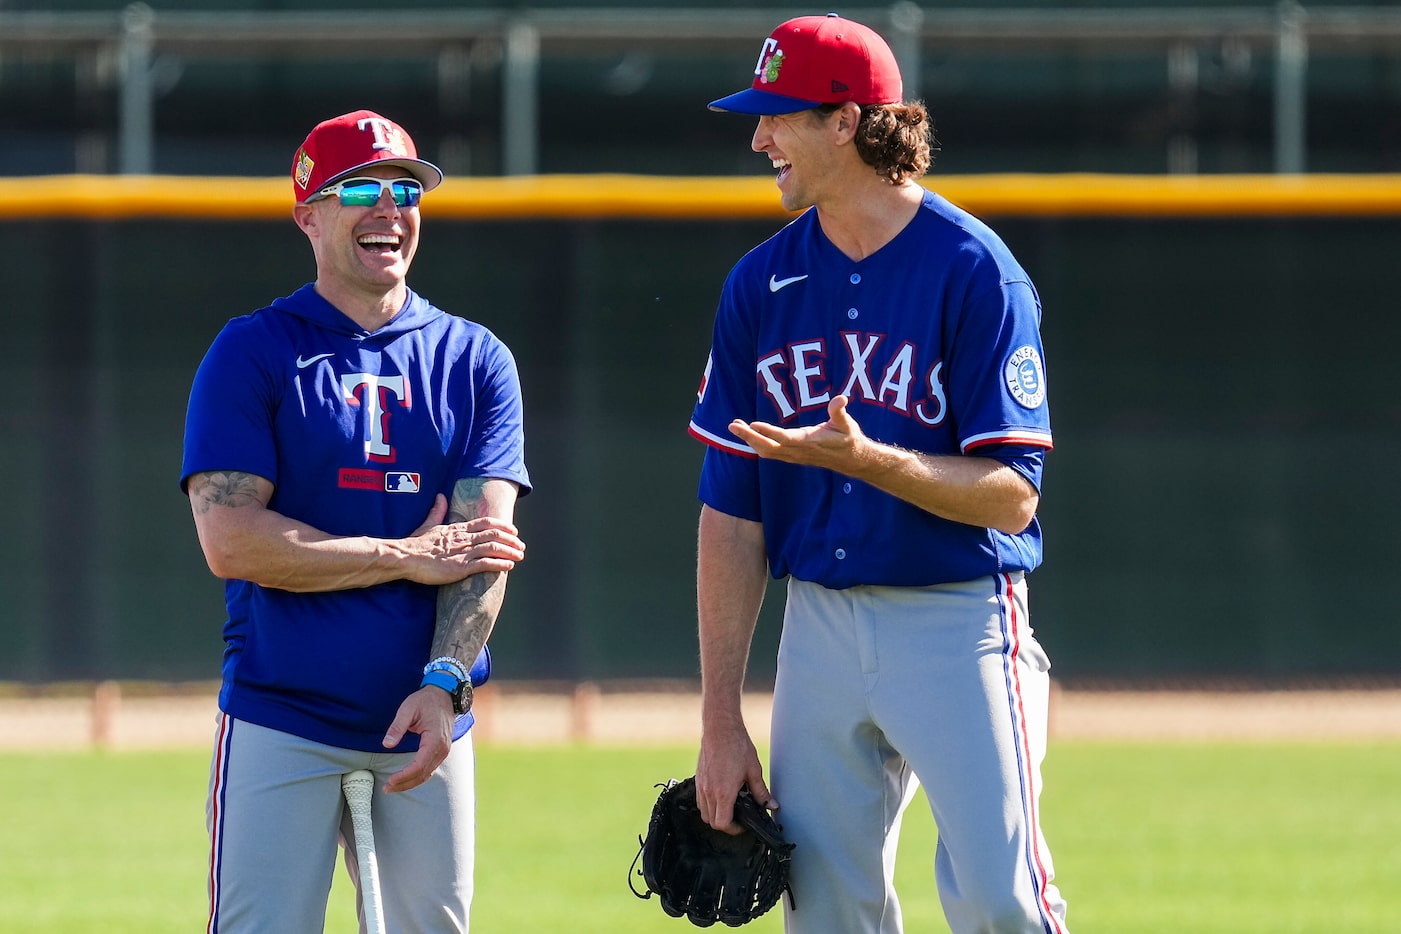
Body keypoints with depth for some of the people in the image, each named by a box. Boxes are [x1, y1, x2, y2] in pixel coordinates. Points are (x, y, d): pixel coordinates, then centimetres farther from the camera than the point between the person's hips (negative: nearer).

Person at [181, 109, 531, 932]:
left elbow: (483, 543, 0)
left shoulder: (475, 360, 10)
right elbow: (230, 540, -10)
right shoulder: (253, 354, 1)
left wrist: (444, 683, -15)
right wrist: (405, 556, -9)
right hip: (282, 724, -3)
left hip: (427, 728, 3)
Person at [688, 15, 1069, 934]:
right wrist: (721, 720, 3)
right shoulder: (762, 284, 6)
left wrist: (865, 459, -29)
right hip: (822, 631, 5)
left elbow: (1011, 496, -13)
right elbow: (732, 513, 7)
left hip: (960, 624, -5)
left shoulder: (974, 271, -9)